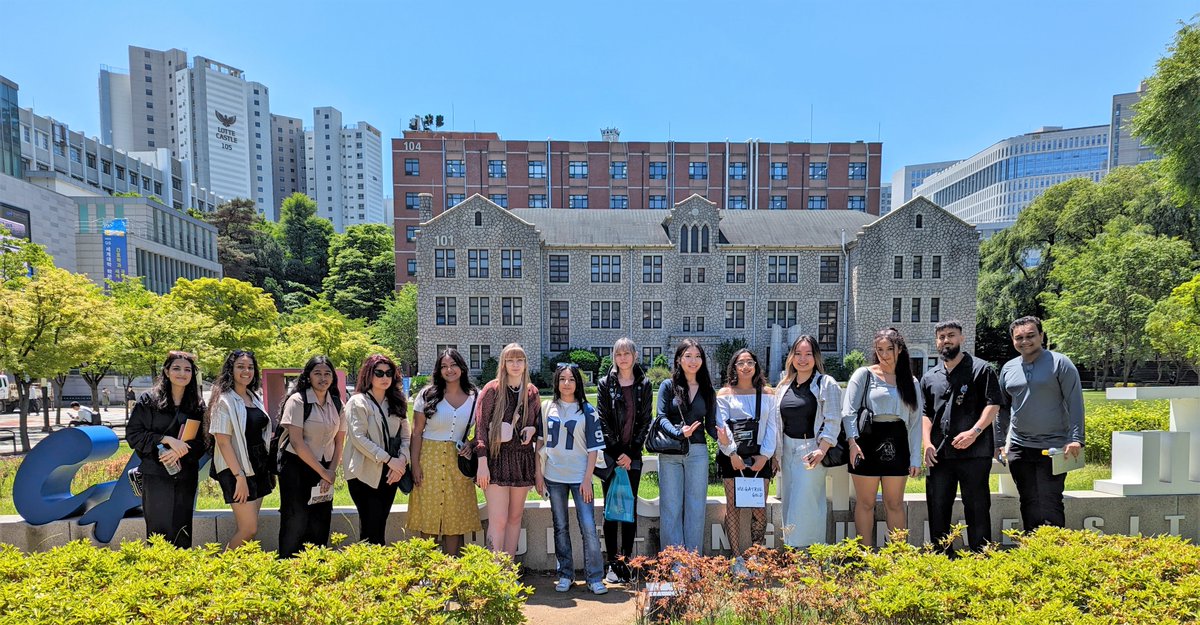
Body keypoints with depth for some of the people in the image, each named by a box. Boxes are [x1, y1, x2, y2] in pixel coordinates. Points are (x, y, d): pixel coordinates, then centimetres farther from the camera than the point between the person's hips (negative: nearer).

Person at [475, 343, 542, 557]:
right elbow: (481, 427, -7)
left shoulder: (531, 392, 8)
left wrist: (533, 429, -5)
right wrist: (482, 462, -14)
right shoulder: (492, 390, -5)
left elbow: (539, 421, 19)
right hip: (497, 458, -5)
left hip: (523, 459, 5)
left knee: (515, 517, 11)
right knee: (498, 521, -9)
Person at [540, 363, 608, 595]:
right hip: (554, 477, 2)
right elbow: (540, 441, 11)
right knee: (560, 527, 10)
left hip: (579, 477, -2)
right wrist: (538, 474, 7)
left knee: (589, 527, -6)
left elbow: (593, 448, -2)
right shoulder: (547, 407, 6)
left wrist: (587, 479, -8)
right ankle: (565, 575, 21)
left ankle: (595, 577, 5)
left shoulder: (587, 411, -1)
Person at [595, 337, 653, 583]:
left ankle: (627, 560, 11)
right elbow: (603, 420, -2)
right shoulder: (605, 384, 2)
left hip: (633, 455, 1)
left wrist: (631, 453, -5)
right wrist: (617, 452, -8)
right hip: (610, 454, -1)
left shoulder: (644, 385, 6)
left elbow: (645, 421, 3)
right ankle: (613, 563, 5)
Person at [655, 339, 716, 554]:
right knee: (671, 508, 3)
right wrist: (679, 432, -25)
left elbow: (711, 424, 9)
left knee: (696, 508, 6)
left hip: (698, 453, 2)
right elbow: (661, 417, -6)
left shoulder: (708, 391, 11)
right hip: (670, 453, -2)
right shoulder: (668, 385, 3)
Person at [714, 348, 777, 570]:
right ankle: (737, 558, 6)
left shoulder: (767, 393, 10)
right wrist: (732, 453, -15)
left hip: (760, 458, 1)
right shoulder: (725, 394, 6)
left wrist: (765, 455, -6)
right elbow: (722, 426, -4)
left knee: (759, 509, -1)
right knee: (733, 507, 0)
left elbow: (772, 426, 5)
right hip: (732, 457, -1)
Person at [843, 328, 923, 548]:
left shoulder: (910, 382, 12)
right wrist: (852, 440, -20)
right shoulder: (864, 375, 2)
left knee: (895, 504, 9)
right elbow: (849, 410, -6)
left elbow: (915, 421, 12)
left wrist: (915, 457, 7)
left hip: (896, 445, 3)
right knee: (865, 503, 4)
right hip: (867, 442, -3)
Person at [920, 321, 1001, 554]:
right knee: (937, 508, 8)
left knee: (977, 508, 2)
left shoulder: (981, 369, 3)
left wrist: (974, 431, -17)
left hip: (974, 453, -4)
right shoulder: (929, 377, 16)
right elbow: (925, 413, 15)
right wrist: (927, 443, 1)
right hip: (939, 455, 5)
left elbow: (993, 405, -4)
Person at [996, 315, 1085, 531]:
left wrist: (1076, 439, -16)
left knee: (1050, 506, -6)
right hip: (1019, 449, 5)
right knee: (1029, 504, 11)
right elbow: (1003, 407, 18)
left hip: (1053, 448, -5)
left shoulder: (1060, 363, -4)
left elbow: (1075, 403, -8)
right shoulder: (1008, 368, 10)